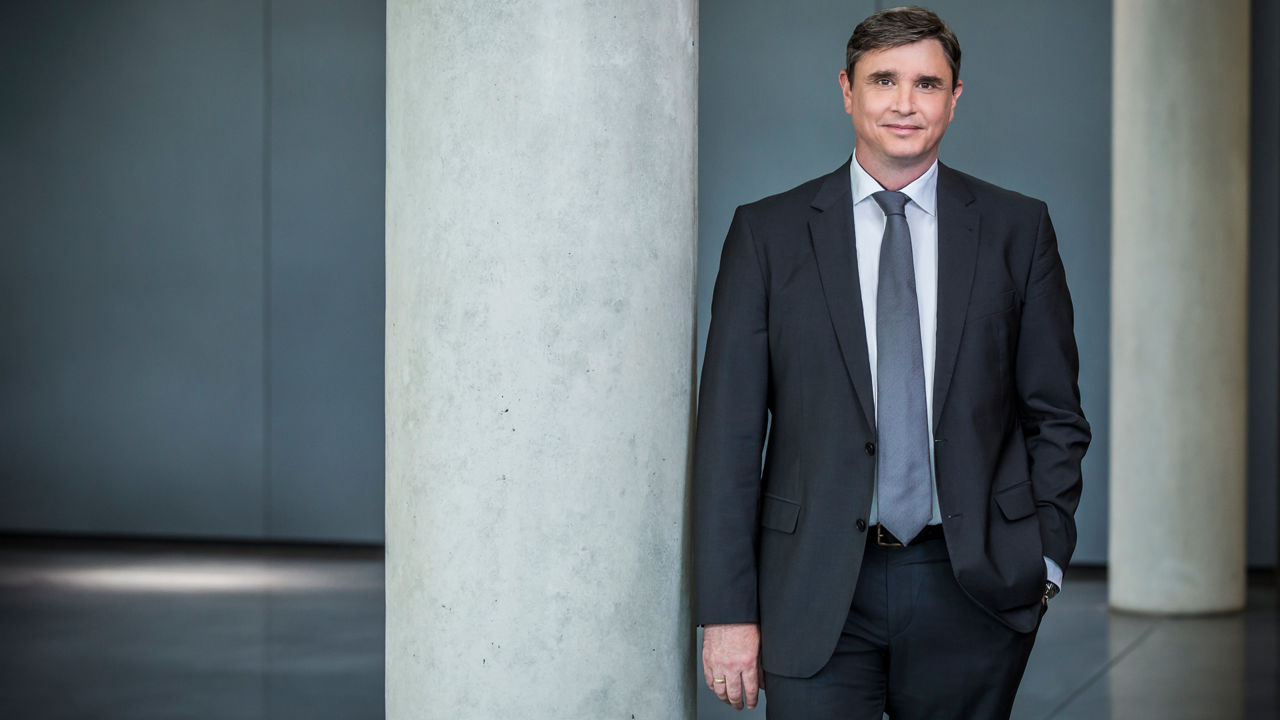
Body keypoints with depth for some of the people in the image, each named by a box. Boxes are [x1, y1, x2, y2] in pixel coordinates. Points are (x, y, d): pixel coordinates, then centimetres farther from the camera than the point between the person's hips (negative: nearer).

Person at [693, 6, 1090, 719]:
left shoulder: (1017, 229, 7)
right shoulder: (767, 233, 3)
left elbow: (1055, 416, 10)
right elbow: (730, 431, 0)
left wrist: (1046, 561, 0)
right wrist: (727, 609, -5)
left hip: (972, 588, 1)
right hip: (817, 593, -1)